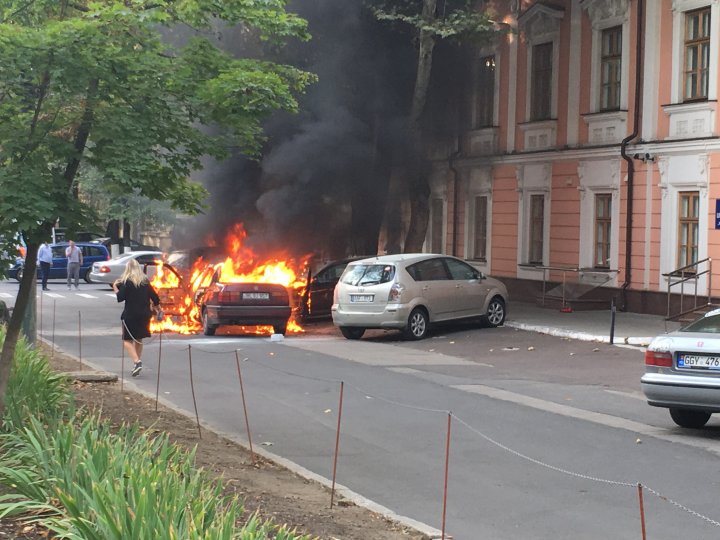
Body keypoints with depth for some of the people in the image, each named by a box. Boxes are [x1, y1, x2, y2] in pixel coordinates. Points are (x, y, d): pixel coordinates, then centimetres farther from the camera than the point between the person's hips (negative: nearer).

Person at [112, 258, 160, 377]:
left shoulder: (127, 282, -10)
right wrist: (157, 306, 25)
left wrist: (115, 288, 3)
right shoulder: (145, 281, 6)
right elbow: (154, 297, 8)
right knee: (138, 339, 19)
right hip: (144, 315, 6)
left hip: (130, 315, -6)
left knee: (127, 340, -2)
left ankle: (137, 362, -22)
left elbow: (120, 297, -13)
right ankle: (138, 363, 21)